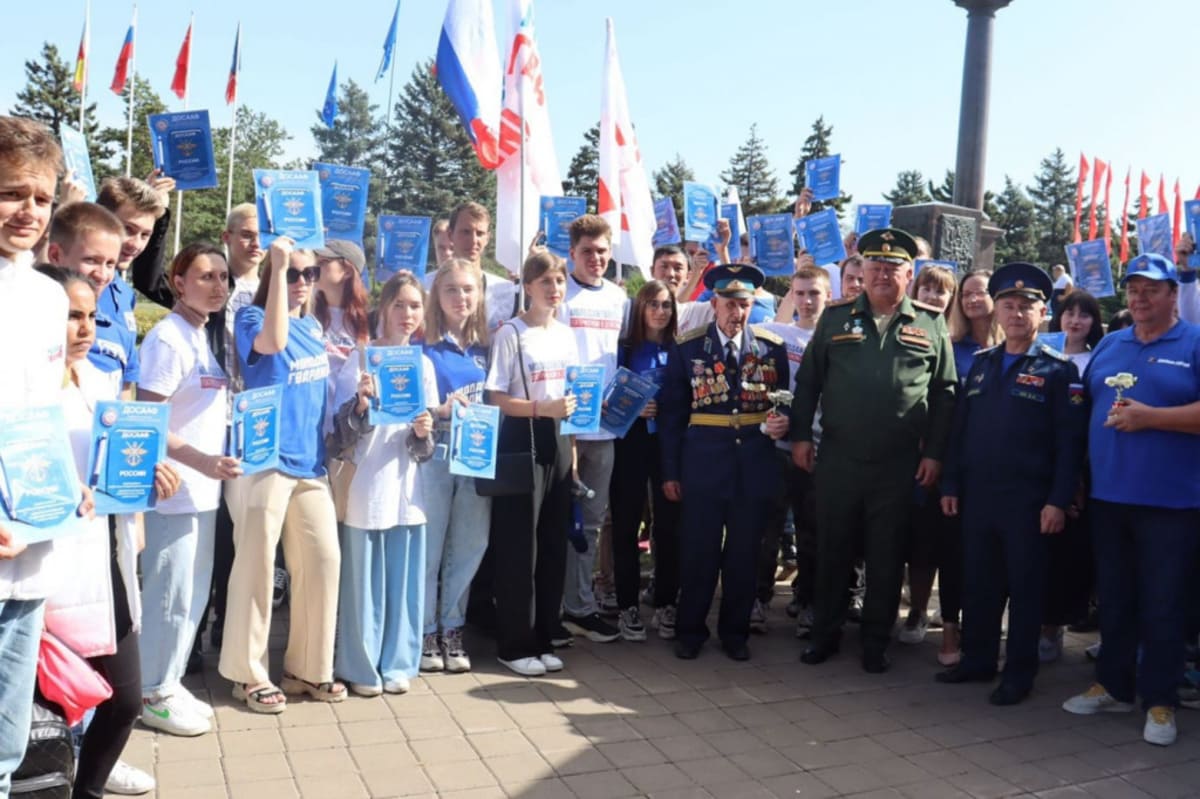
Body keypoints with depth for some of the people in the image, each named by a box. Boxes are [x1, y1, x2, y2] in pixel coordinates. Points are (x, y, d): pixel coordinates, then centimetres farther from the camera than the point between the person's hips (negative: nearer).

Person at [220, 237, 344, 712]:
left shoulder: (314, 328, 14)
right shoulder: (253, 318, -7)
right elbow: (274, 342, -31)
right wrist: (279, 267, -28)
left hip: (309, 462, 7)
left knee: (323, 560, 6)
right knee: (257, 567, -1)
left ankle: (307, 667, 19)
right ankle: (248, 674, 13)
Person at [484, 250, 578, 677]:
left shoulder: (566, 334, 12)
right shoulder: (510, 334, -6)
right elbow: (495, 399, -11)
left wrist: (573, 447, 12)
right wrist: (543, 408, -23)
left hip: (558, 440, 6)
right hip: (522, 441, -6)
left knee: (554, 544, 9)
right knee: (518, 546, -1)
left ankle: (542, 639, 22)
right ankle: (514, 645, 11)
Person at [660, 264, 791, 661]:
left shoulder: (773, 347, 5)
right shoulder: (687, 348, 1)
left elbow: (783, 405, 13)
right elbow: (672, 413, 1)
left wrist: (781, 425, -11)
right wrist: (670, 472, -1)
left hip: (755, 465, 2)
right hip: (704, 464, -2)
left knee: (744, 555, 10)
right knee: (698, 553, 3)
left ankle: (734, 632, 26)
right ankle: (690, 630, 20)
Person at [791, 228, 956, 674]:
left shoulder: (931, 326, 4)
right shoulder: (835, 318, 5)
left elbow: (945, 395, 3)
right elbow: (807, 382, 6)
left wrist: (934, 453, -2)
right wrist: (800, 436, 1)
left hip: (898, 465, 0)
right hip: (837, 459, 1)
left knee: (886, 556, 9)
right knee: (832, 549, 10)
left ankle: (876, 643, 23)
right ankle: (825, 633, 25)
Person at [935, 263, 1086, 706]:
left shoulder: (1058, 369, -3)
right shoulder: (980, 363, 12)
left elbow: (1070, 442, -8)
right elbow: (960, 428, 12)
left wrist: (1058, 500, -14)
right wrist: (950, 485, 7)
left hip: (1028, 500, -4)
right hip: (977, 496, 5)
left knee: (1025, 587, 5)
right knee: (978, 583, 12)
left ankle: (1019, 673, 17)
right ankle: (977, 660, 26)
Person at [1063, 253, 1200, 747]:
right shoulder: (1109, 346, 13)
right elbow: (1084, 406, 17)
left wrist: (1149, 417, -18)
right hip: (1108, 495, 5)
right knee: (1113, 600, 14)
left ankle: (1159, 702, 17)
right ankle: (1114, 686, 27)